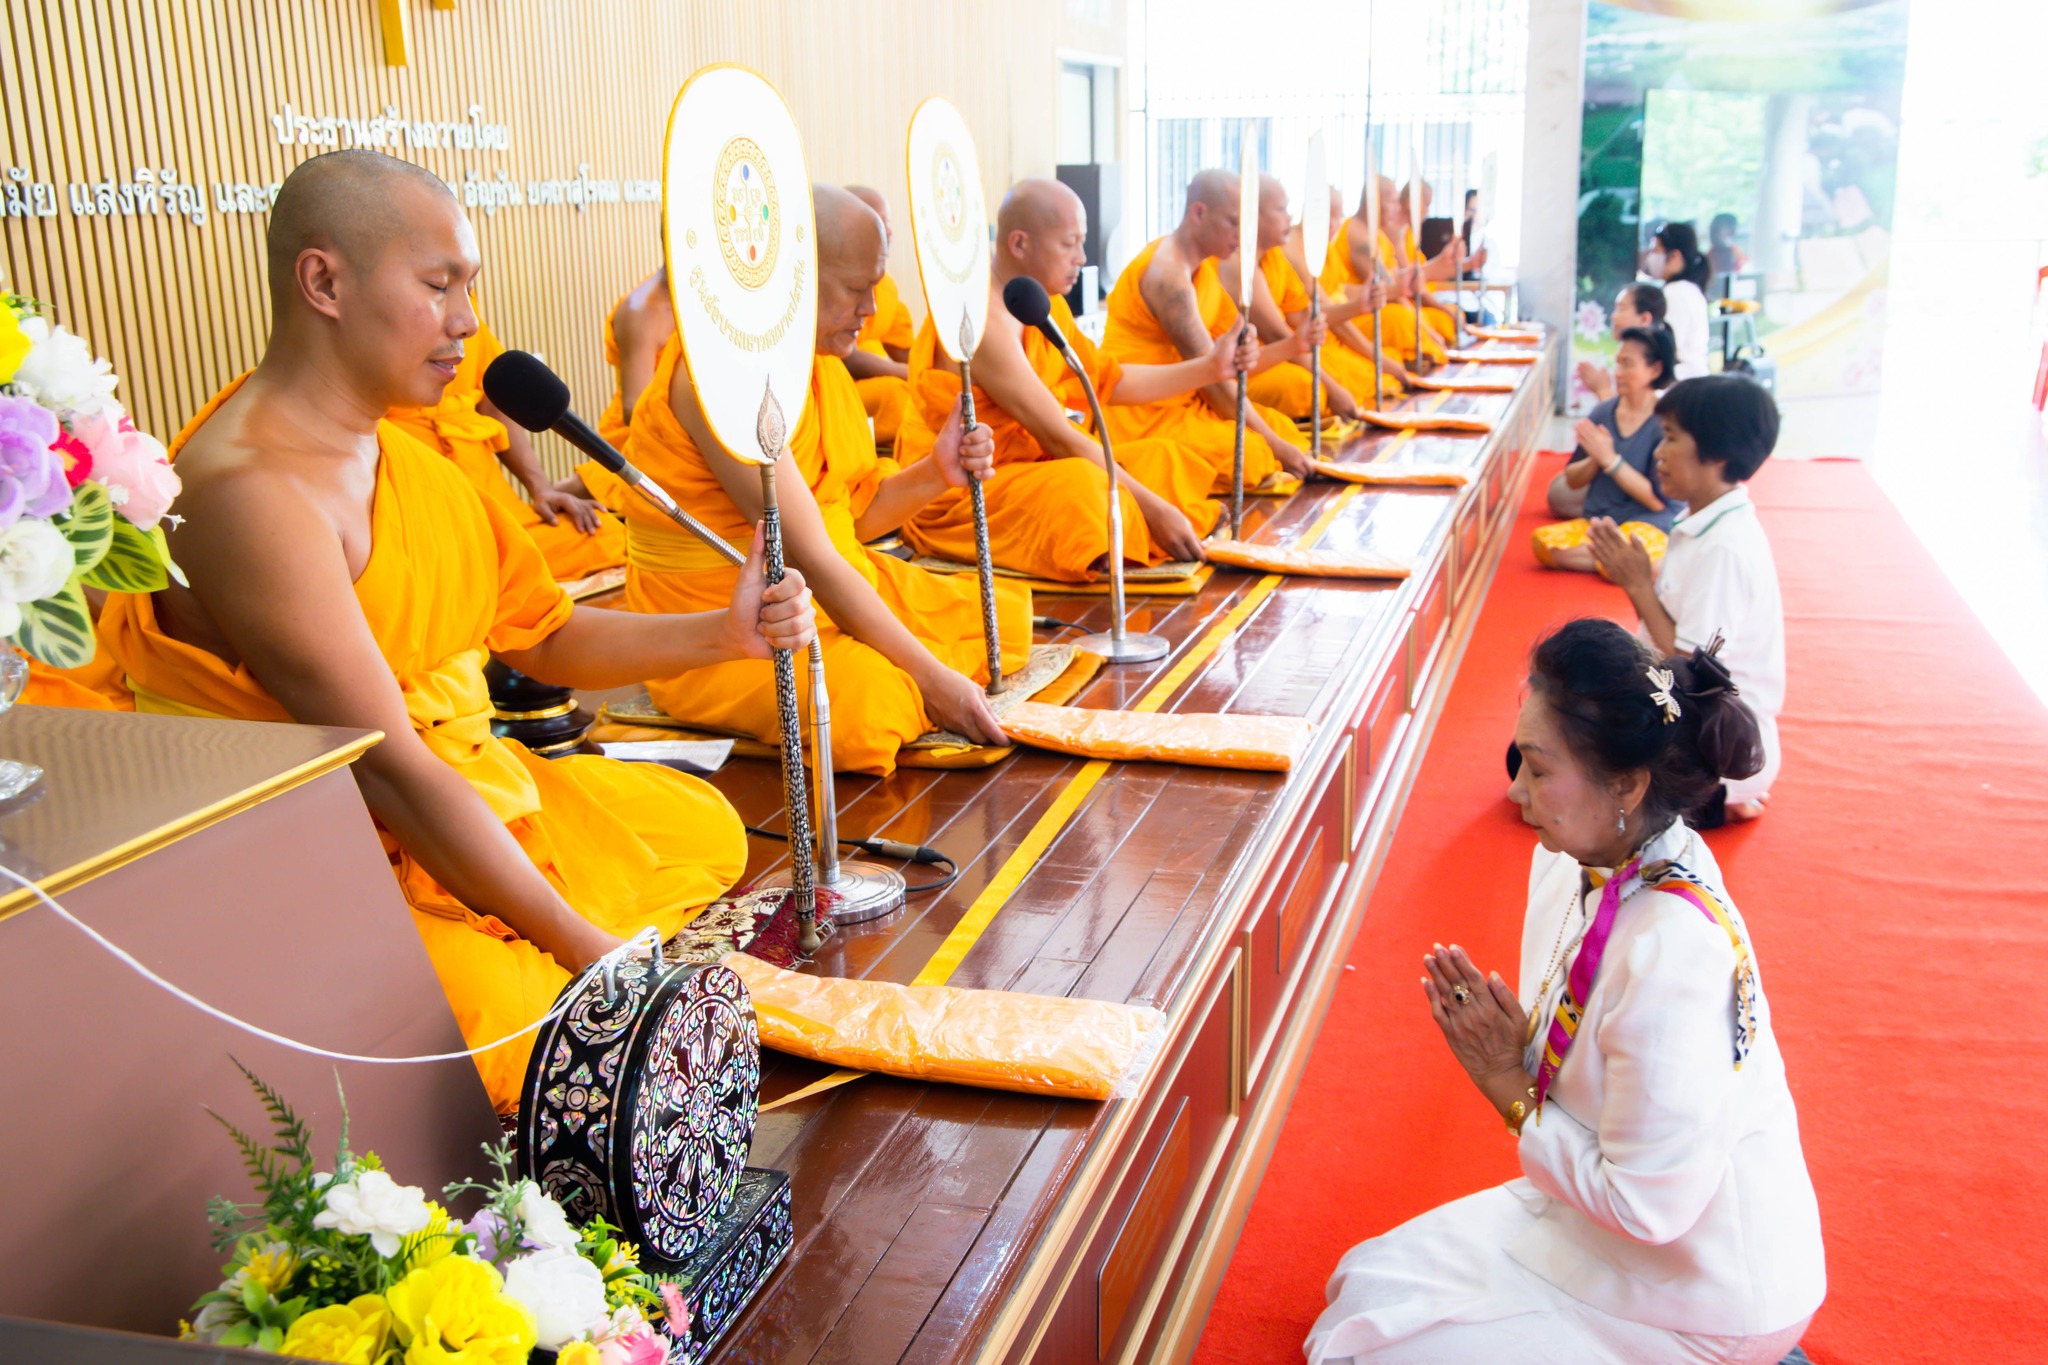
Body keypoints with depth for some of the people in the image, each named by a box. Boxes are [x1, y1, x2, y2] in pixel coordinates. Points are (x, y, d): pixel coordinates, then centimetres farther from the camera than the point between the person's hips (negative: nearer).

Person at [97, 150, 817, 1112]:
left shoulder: (399, 453, 8)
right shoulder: (249, 489, -23)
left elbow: (545, 640, 12)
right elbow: (389, 770, -26)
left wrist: (723, 633, -4)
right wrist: (590, 950, -22)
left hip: (467, 795, 10)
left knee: (703, 825, 16)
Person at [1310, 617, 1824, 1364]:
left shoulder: (1672, 952, -34)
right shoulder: (1577, 863, -6)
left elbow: (1648, 1205, -27)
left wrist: (1510, 1086, -18)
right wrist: (1505, 1044, -13)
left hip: (1702, 1299, -9)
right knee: (1365, 1282, 13)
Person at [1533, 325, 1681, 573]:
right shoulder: (1602, 413, 4)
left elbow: (1658, 499, -15)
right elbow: (1572, 481, 9)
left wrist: (1610, 459, -20)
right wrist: (1595, 459, -13)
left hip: (1648, 525, -5)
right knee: (1541, 541, -24)